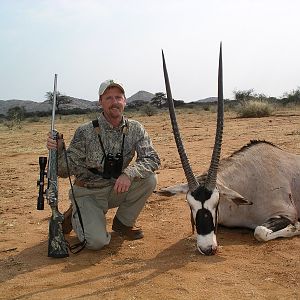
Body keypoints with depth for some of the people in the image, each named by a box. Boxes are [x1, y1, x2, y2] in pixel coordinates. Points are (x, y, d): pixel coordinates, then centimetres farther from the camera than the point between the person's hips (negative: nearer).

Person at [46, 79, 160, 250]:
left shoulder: (135, 129, -7)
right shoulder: (85, 132, -16)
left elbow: (153, 159, -15)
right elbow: (65, 171, -11)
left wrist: (129, 173, -33)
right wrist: (59, 151, -33)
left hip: (117, 190, 3)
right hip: (88, 194, -3)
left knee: (149, 178, -21)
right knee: (97, 241, -22)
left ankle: (123, 223, 2)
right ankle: (76, 216, 14)